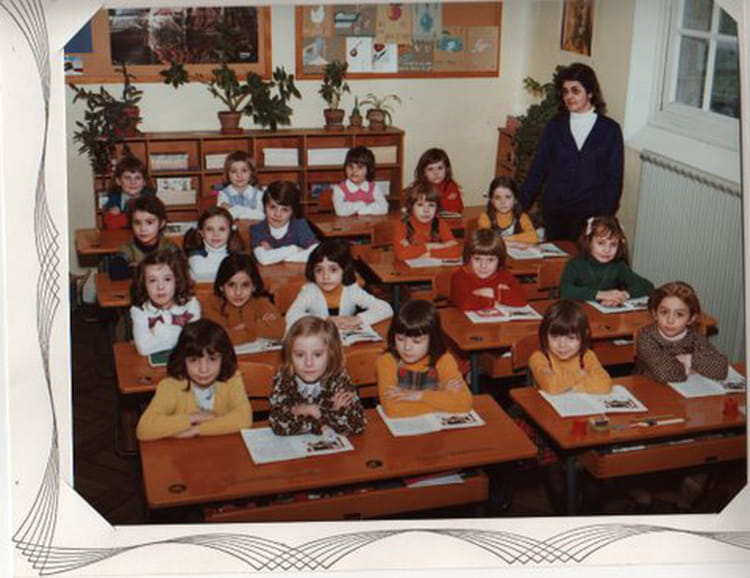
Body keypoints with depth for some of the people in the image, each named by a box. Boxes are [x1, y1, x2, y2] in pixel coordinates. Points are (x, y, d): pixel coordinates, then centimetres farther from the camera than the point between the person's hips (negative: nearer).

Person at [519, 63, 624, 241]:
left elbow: (614, 178, 1)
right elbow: (537, 170, 8)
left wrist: (606, 216, -8)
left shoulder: (610, 129, 2)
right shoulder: (554, 126, 7)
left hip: (592, 214, -2)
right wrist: (520, 207, 2)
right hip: (555, 213, 2)